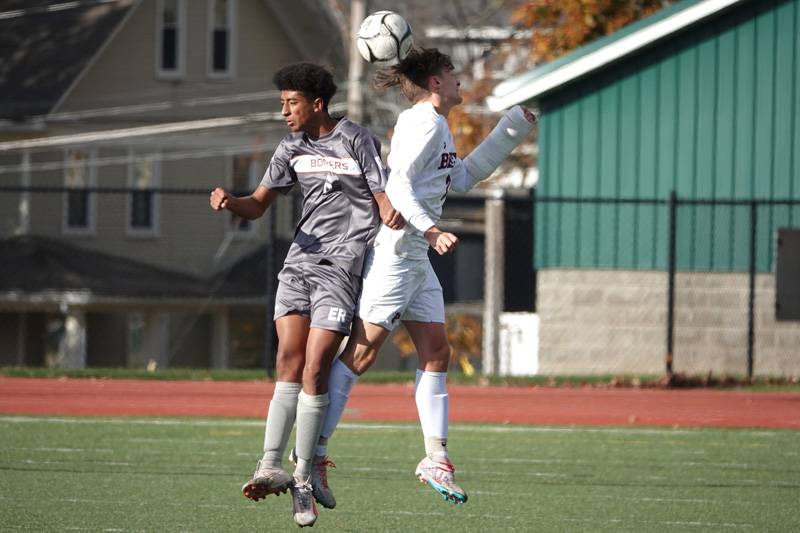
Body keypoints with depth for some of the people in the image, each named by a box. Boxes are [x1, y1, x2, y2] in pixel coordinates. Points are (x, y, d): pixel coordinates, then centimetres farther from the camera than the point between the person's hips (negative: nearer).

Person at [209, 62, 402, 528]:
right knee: (289, 364, -6)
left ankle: (304, 477, -4)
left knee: (314, 372, -9)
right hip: (300, 262, 5)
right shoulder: (292, 148, 12)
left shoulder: (357, 140, -4)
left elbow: (385, 201, -4)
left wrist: (393, 215, -27)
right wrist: (229, 201, -7)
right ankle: (272, 466, -10)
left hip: (342, 266, -5)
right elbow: (258, 205, 14)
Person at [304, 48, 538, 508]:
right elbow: (399, 183, -20)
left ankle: (436, 459, 10)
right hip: (393, 252, -10)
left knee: (437, 352, 7)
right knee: (362, 352, -10)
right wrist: (429, 229, -32)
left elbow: (463, 177, 33)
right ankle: (314, 453, -9)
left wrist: (513, 130, 32)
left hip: (416, 258, 10)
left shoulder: (437, 126, 19)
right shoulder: (425, 122, -11)